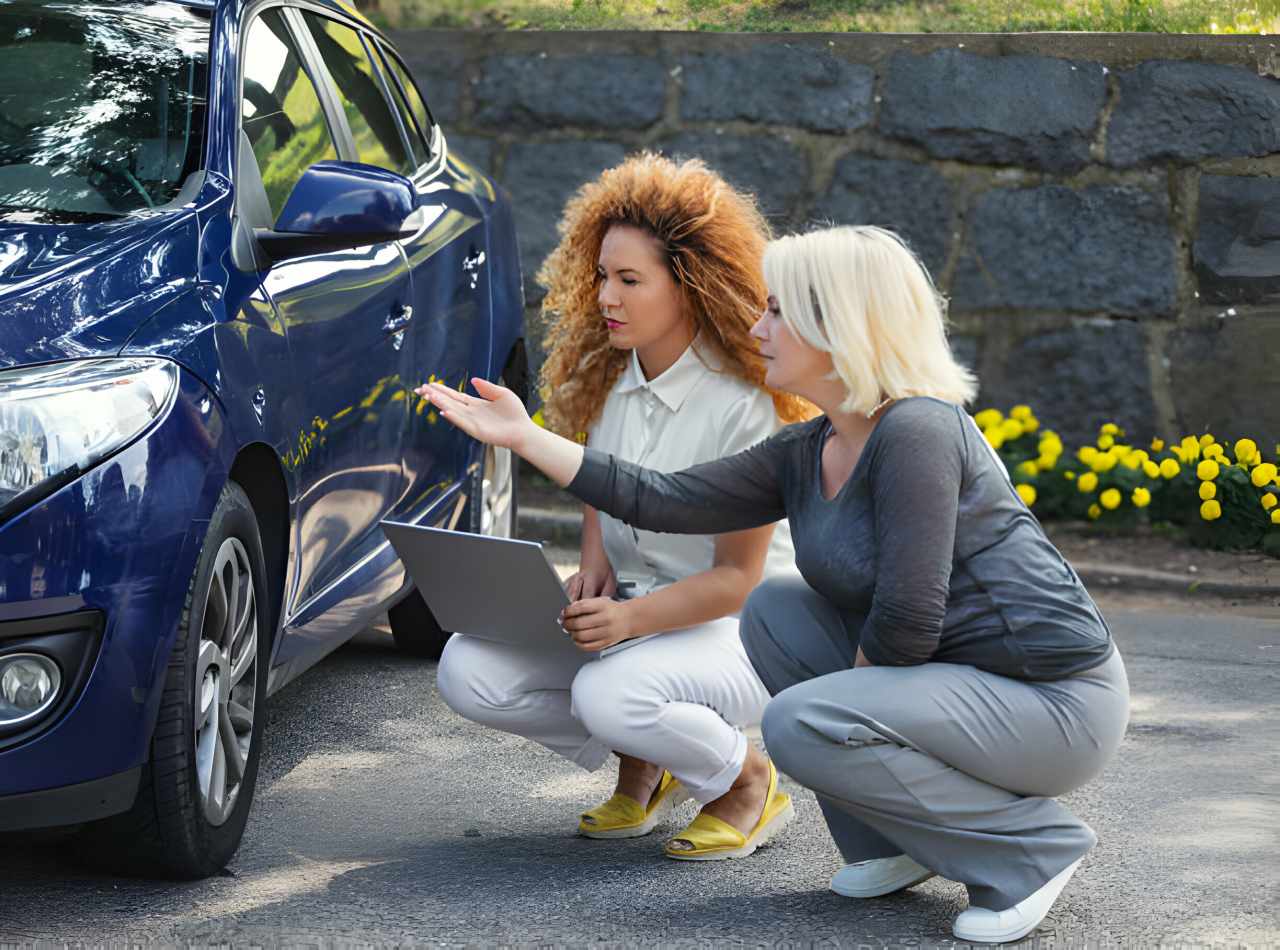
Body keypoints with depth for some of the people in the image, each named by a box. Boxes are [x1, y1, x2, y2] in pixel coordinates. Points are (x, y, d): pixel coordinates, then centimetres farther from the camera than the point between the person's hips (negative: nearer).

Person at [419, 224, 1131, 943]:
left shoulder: (916, 432, -21)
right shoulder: (806, 455, 6)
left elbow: (907, 623, -25)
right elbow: (668, 501, 6)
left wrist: (848, 690, -6)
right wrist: (525, 436, 7)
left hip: (1060, 700, -9)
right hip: (957, 675, 9)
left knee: (802, 725, -22)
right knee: (775, 610, 6)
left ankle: (1033, 845, -8)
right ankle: (898, 844, 9)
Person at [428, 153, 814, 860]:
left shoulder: (742, 405, -21)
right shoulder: (605, 374, 0)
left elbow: (736, 578, -19)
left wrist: (632, 618, -34)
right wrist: (595, 564, -2)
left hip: (735, 626, -7)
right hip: (627, 600, 7)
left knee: (611, 695, -38)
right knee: (467, 673, -16)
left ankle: (748, 782, -4)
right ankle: (642, 767, 8)